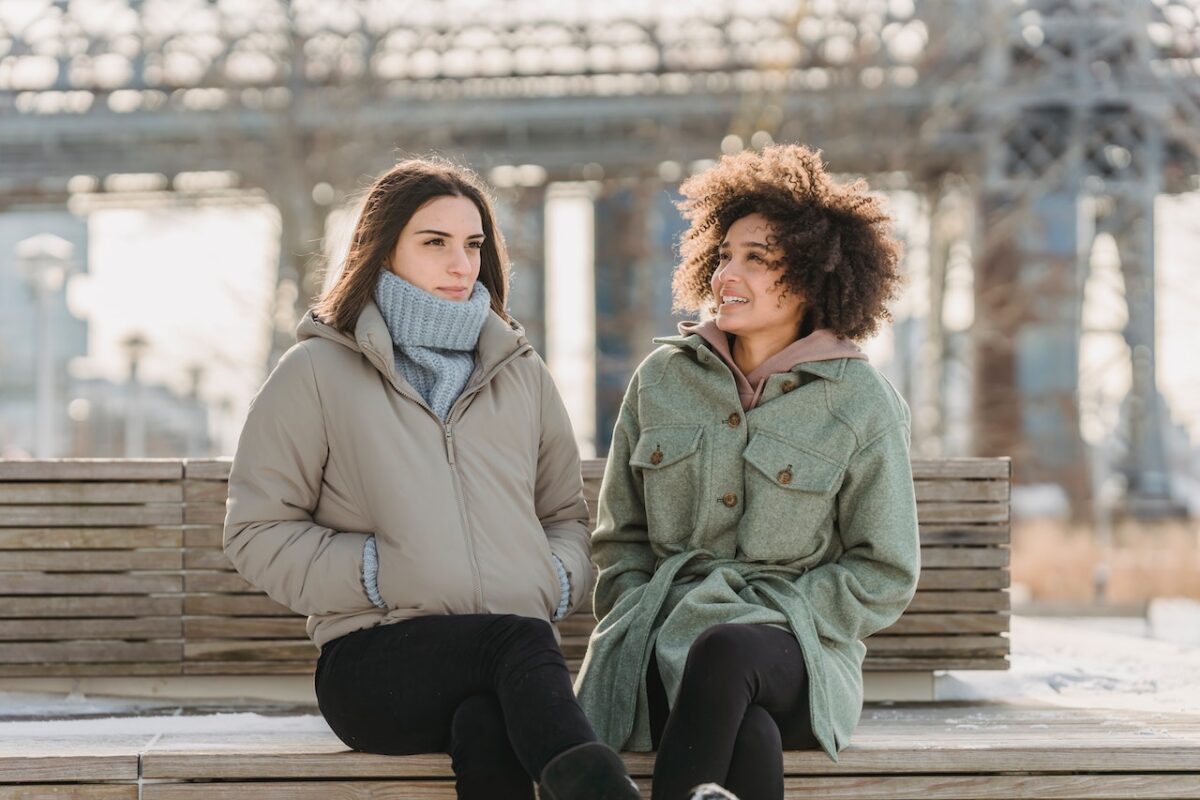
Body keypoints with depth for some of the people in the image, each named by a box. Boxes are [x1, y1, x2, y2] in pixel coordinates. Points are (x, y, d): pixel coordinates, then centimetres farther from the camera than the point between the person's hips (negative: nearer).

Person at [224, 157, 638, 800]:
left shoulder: (519, 372, 23)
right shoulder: (318, 370, 9)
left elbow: (567, 512, 28)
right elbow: (257, 534, 5)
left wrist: (557, 579, 4)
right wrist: (374, 573, -8)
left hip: (504, 666, 3)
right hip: (373, 663, -3)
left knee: (486, 727, -36)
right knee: (522, 640, -36)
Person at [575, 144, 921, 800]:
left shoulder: (861, 404, 2)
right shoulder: (661, 378, 12)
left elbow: (883, 574, 4)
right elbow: (620, 538, 19)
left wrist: (769, 620, -8)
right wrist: (642, 621, 1)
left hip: (797, 647, -1)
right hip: (660, 638, 1)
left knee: (723, 650, -39)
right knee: (747, 735, -36)